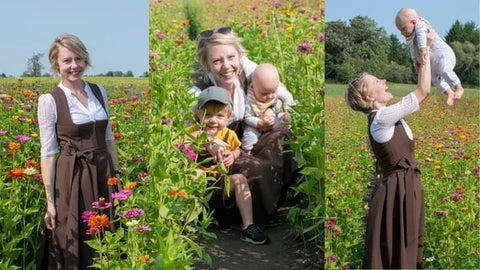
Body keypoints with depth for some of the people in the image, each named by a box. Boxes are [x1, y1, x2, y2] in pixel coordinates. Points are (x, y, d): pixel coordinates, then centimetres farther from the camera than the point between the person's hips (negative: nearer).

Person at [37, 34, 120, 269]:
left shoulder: (99, 91, 5)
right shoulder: (49, 100, -9)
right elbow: (47, 153, -9)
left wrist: (117, 176, 11)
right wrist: (50, 201, -10)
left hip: (103, 173, 5)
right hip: (71, 177, -4)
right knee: (72, 245, 6)